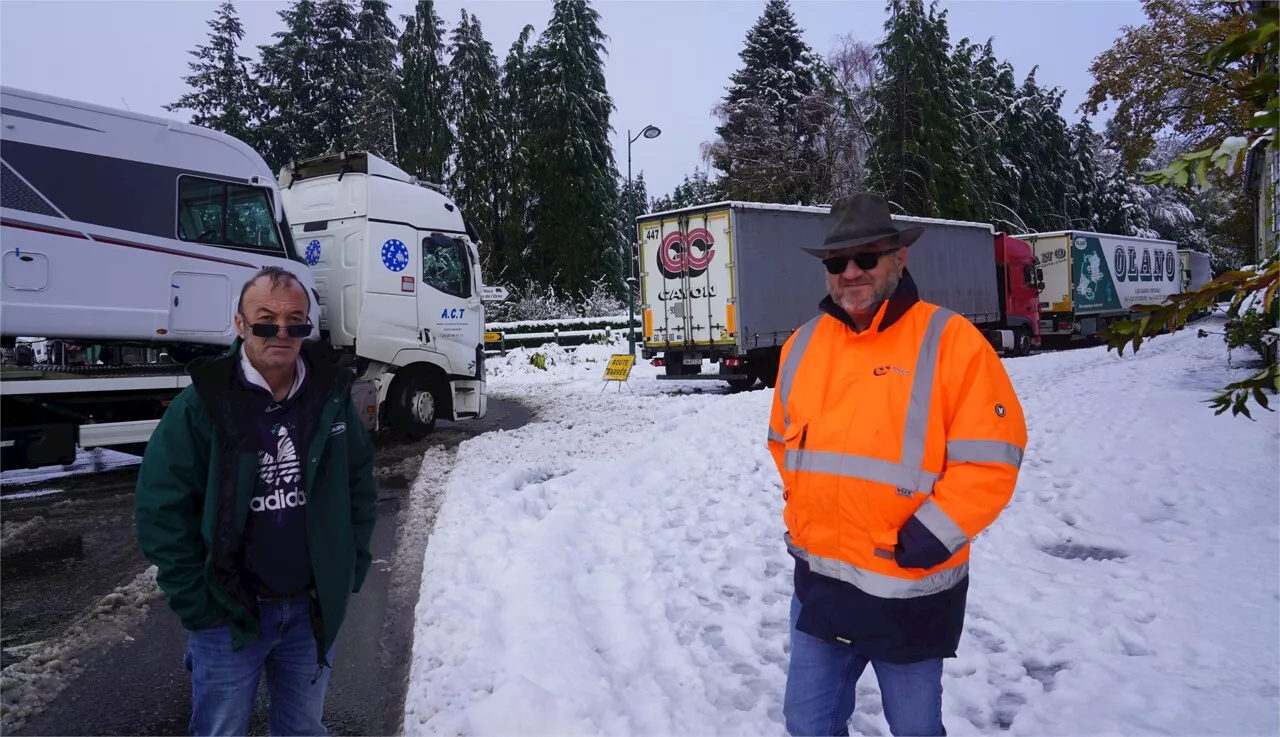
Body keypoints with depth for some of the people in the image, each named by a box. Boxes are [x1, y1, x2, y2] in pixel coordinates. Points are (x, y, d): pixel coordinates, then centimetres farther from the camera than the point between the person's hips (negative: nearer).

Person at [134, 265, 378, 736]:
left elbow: (360, 486, 8)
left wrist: (351, 570, 5)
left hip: (313, 610, 3)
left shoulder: (332, 397, -2)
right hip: (227, 617, -3)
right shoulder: (201, 405, -12)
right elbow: (161, 507, -10)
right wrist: (196, 603, -10)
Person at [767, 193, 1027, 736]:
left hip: (909, 590, -4)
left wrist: (931, 534, -18)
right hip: (818, 580, 5)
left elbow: (990, 457, -15)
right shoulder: (803, 344, 4)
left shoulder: (949, 340, -13)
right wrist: (800, 517, 10)